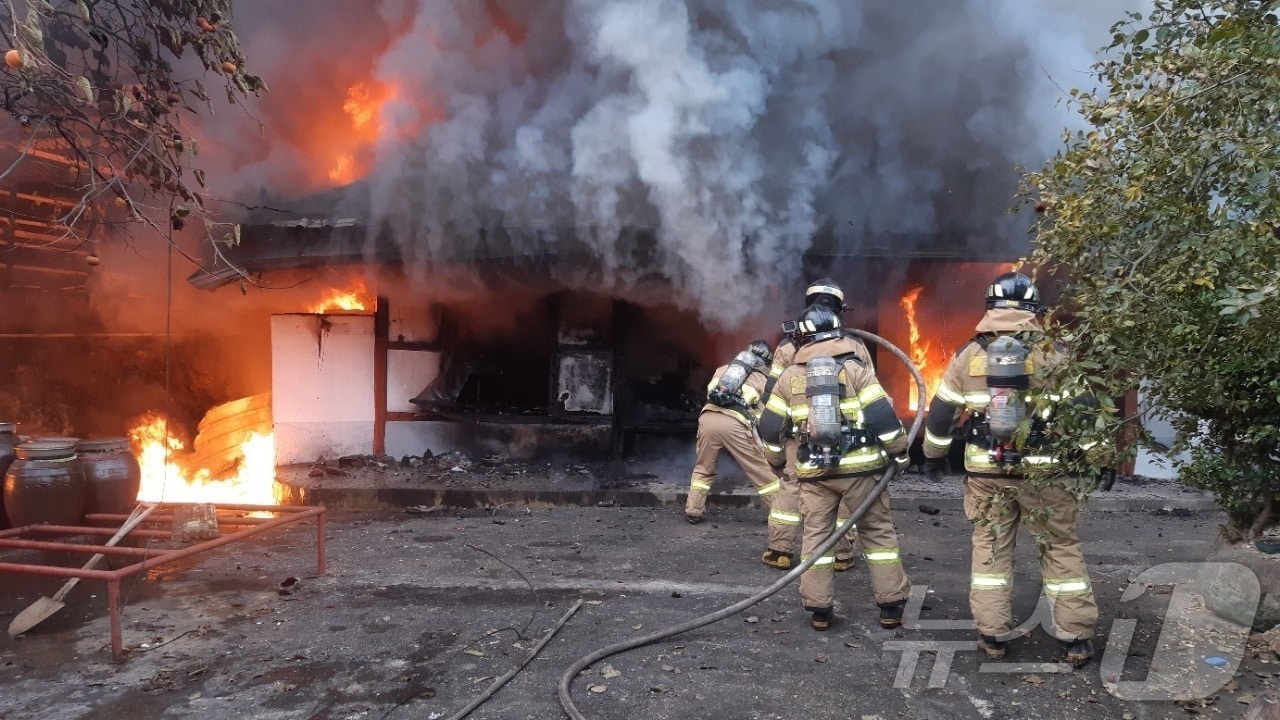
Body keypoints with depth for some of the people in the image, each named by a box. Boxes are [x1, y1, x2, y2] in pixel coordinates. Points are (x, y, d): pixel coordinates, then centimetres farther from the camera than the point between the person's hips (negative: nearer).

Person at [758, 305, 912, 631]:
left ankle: (818, 608, 10)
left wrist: (786, 448, 28)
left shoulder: (790, 377, 4)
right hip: (859, 467, -1)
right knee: (878, 531, 11)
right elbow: (882, 415, -8)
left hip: (814, 472, 1)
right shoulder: (856, 369, -3)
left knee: (816, 534, 11)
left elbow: (770, 428, 7)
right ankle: (891, 605, 14)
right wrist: (899, 452, 5)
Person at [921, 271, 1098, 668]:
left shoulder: (969, 355, 1)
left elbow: (942, 411, 6)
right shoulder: (1053, 355, -4)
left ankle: (991, 635, 15)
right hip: (1042, 471, -1)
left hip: (986, 472, 1)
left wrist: (933, 453, 18)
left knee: (990, 548, 12)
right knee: (1062, 549, 11)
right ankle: (1077, 639, 15)